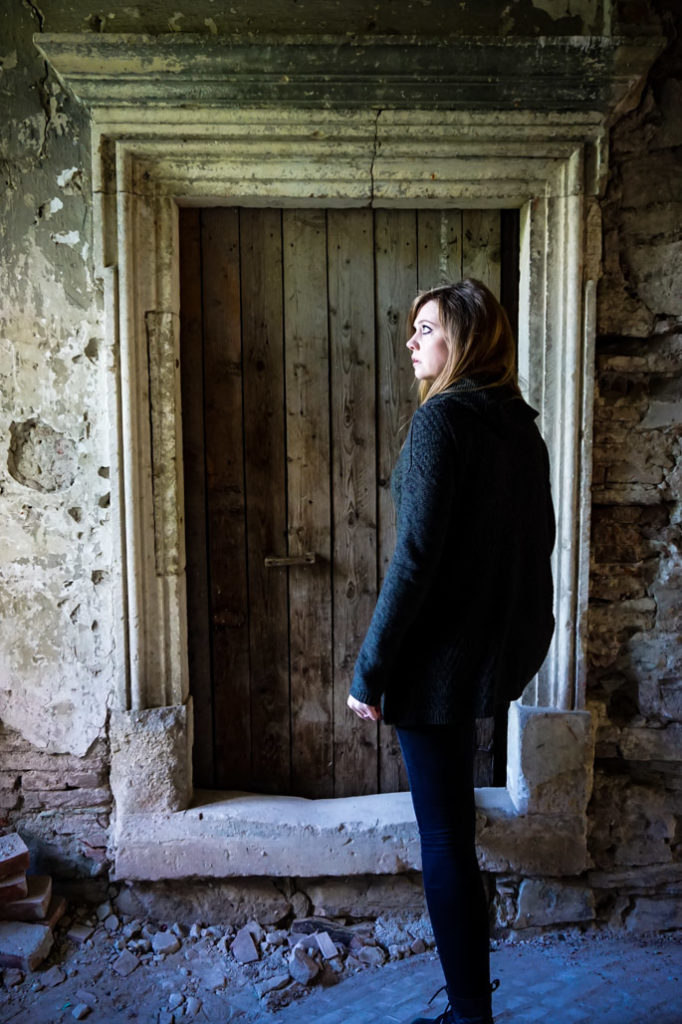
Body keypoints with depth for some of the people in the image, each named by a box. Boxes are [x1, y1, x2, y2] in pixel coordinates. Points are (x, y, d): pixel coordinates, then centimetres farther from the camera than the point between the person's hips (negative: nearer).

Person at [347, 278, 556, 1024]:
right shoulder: (520, 424, 8)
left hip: (443, 653, -9)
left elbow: (415, 557, -23)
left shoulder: (442, 417, -17)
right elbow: (537, 540, 14)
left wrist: (370, 670, -16)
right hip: (504, 647, 9)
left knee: (445, 838, 4)